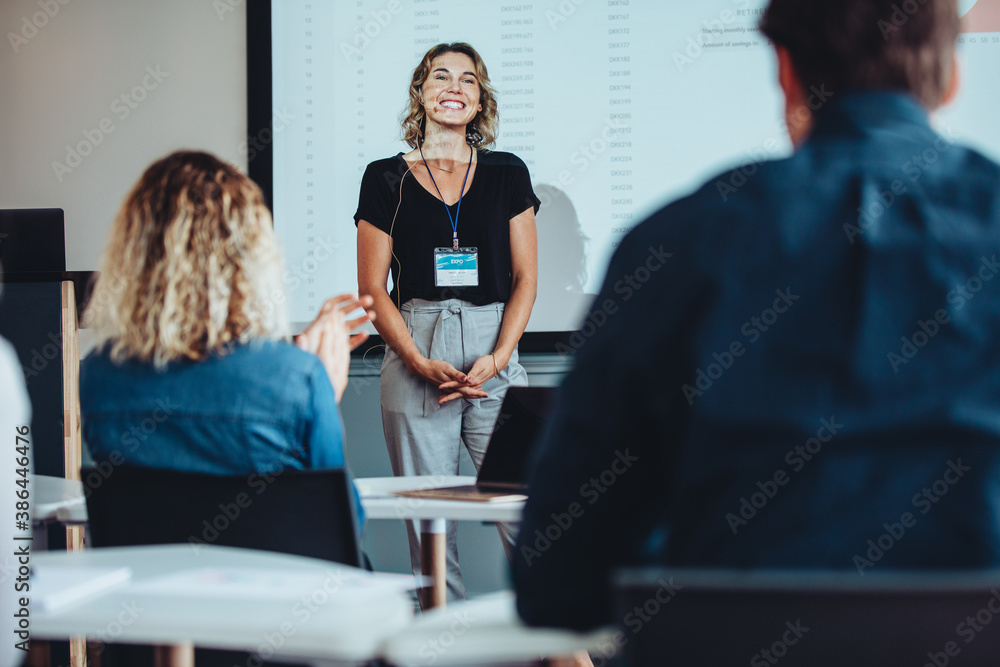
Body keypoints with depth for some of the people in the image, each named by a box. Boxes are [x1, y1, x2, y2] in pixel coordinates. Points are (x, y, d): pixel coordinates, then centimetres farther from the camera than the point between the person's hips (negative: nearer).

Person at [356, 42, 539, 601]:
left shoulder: (507, 173, 11)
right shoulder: (386, 179, 8)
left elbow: (525, 277, 8)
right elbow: (372, 287, 4)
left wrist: (496, 358, -7)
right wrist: (422, 363, -9)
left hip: (495, 352, 0)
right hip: (415, 356, 0)